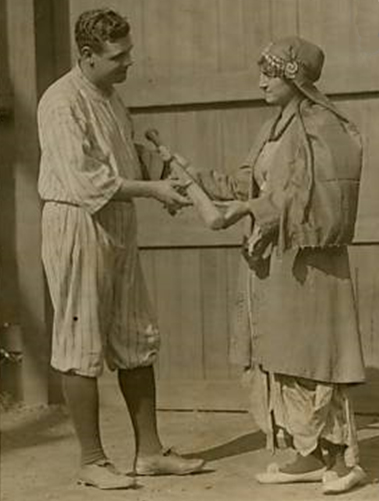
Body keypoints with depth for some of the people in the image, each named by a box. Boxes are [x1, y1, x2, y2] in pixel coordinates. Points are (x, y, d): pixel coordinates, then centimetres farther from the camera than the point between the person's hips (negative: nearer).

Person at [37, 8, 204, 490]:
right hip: (77, 227, -9)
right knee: (82, 348, 0)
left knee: (136, 342, 11)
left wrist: (164, 181, 5)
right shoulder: (61, 103, -14)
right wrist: (151, 189, -18)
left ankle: (149, 451, 21)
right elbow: (86, 181, -21)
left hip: (118, 228, 9)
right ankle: (92, 460, 11)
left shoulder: (110, 97, 14)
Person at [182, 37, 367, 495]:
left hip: (306, 263, -9)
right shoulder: (277, 130, 16)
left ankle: (342, 458, 4)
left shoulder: (321, 127, -10)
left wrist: (250, 209, -26)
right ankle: (310, 455, 17)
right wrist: (196, 178, 10)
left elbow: (310, 195, -19)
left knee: (309, 355, -6)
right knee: (281, 357, 9)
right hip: (272, 260, 9)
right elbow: (250, 185, 16)